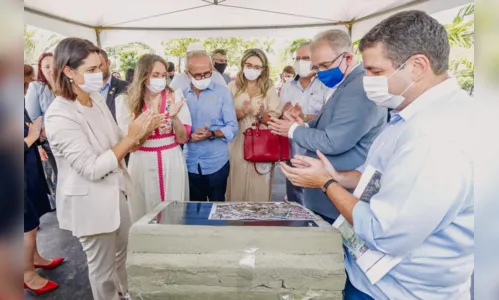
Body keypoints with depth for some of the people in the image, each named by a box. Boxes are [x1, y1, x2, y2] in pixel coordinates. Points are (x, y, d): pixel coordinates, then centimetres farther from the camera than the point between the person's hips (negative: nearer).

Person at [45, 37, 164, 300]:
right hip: (90, 202, -7)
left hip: (115, 192, 8)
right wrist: (132, 136, -25)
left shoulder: (97, 99, -1)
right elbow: (92, 169, -26)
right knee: (103, 267, 15)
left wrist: (142, 131, -11)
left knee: (120, 255, 27)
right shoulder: (60, 116, -24)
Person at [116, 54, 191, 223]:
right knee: (144, 216, 10)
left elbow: (183, 139, -2)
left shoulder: (175, 97, -2)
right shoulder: (127, 102, -4)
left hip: (172, 162, 1)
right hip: (142, 165, 0)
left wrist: (173, 116, -20)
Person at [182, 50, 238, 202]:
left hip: (216, 163, -2)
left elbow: (232, 127, -7)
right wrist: (188, 135, -18)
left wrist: (212, 133, -24)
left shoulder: (223, 92, -4)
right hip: (190, 163, 2)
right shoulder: (181, 94, 2)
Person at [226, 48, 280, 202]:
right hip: (238, 144, 0)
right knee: (237, 186, 7)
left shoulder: (269, 88, 6)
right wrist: (242, 112, -18)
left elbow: (275, 119, 0)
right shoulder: (233, 86, 5)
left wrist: (260, 115, -19)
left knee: (259, 188, 6)